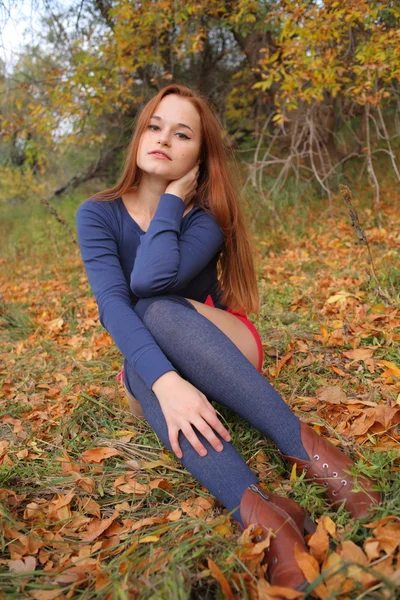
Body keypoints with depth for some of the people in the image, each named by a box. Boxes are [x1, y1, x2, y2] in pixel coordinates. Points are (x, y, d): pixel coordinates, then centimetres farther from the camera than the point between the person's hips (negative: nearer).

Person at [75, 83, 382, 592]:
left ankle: (305, 445, -38)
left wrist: (172, 197, -17)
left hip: (226, 350, -1)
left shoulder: (206, 216, -9)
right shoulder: (98, 214, -8)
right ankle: (259, 512, -46)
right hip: (149, 362, 1)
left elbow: (152, 279, -31)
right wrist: (165, 381, -42)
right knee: (144, 374, -36)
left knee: (156, 310, -34)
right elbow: (112, 302, -25)